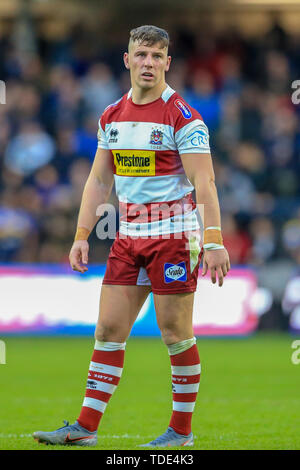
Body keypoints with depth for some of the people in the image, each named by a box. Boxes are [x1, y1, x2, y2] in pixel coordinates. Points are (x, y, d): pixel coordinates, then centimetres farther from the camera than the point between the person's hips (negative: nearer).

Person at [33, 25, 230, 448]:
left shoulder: (183, 117, -10)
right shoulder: (112, 116, 9)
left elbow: (204, 183, -15)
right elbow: (99, 179, 15)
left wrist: (214, 242, -24)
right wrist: (82, 235, 8)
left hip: (174, 233, -6)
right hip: (129, 235, 6)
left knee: (175, 333, -2)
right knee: (109, 329, 3)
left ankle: (182, 430, 8)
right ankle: (86, 428, 6)